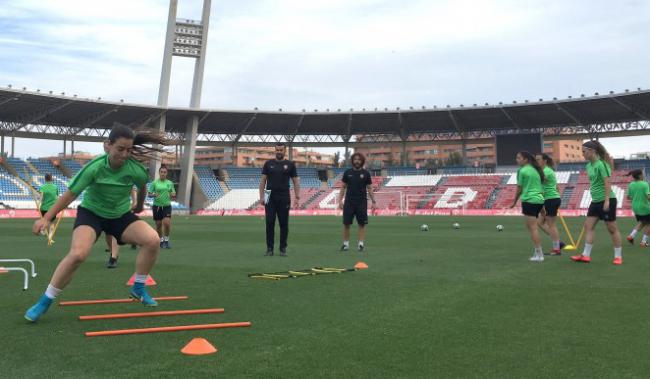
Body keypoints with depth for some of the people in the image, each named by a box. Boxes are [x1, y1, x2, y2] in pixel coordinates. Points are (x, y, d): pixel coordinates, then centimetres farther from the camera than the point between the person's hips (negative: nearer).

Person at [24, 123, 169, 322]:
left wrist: (139, 207, 23)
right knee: (77, 254, -28)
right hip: (91, 213, -2)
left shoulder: (136, 170, -20)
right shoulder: (94, 168, -26)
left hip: (121, 216, 3)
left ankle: (138, 288, 0)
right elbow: (70, 194, -15)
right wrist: (46, 218, -15)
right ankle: (44, 302, -7)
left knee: (152, 240, -22)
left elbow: (142, 188, 5)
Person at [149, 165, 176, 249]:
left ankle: (166, 240, 4)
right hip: (157, 206, 0)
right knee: (158, 225, 5)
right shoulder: (154, 183, 1)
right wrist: (154, 195, -17)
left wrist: (173, 194, -12)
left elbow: (173, 193, 11)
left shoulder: (170, 183, 6)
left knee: (167, 223, -15)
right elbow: (149, 194, 4)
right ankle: (161, 241, 23)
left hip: (167, 206, 0)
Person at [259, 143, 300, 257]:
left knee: (284, 224, 4)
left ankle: (283, 248, 12)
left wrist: (297, 198, -4)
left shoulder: (290, 165, 4)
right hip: (270, 198, 0)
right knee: (270, 223, 0)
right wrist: (261, 196, -3)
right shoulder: (268, 164, 5)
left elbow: (296, 182, 4)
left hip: (284, 198, 0)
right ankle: (269, 248, 7)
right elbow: (263, 181, 5)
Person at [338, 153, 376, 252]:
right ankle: (346, 244, 9)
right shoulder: (347, 172, 4)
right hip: (349, 202, 1)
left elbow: (369, 188, 5)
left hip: (362, 202, -1)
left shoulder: (366, 173, 2)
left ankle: (361, 244, 7)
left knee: (362, 224, 0)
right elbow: (343, 187, 7)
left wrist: (373, 201, -2)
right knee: (346, 224, 1)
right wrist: (340, 200, 0)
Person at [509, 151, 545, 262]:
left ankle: (539, 254, -6)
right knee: (530, 226, 15)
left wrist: (515, 202, 12)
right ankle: (538, 252, 14)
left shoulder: (522, 171, -7)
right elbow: (541, 187, 19)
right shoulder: (535, 170, 16)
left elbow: (519, 189, -2)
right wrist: (542, 206, 26)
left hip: (529, 200, -8)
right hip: (539, 200, 8)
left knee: (533, 228, -6)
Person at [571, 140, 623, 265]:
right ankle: (586, 255, 5)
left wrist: (607, 200, -23)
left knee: (612, 228, 1)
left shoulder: (601, 164, -15)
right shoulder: (589, 165, 10)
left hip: (607, 200, -9)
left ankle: (618, 256, 12)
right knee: (588, 226, 3)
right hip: (595, 201, 9)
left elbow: (607, 183, -19)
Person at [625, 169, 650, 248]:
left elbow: (628, 197, 8)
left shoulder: (631, 185, -1)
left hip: (635, 208, 6)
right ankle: (644, 241, 9)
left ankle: (632, 235, 11)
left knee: (641, 223, 25)